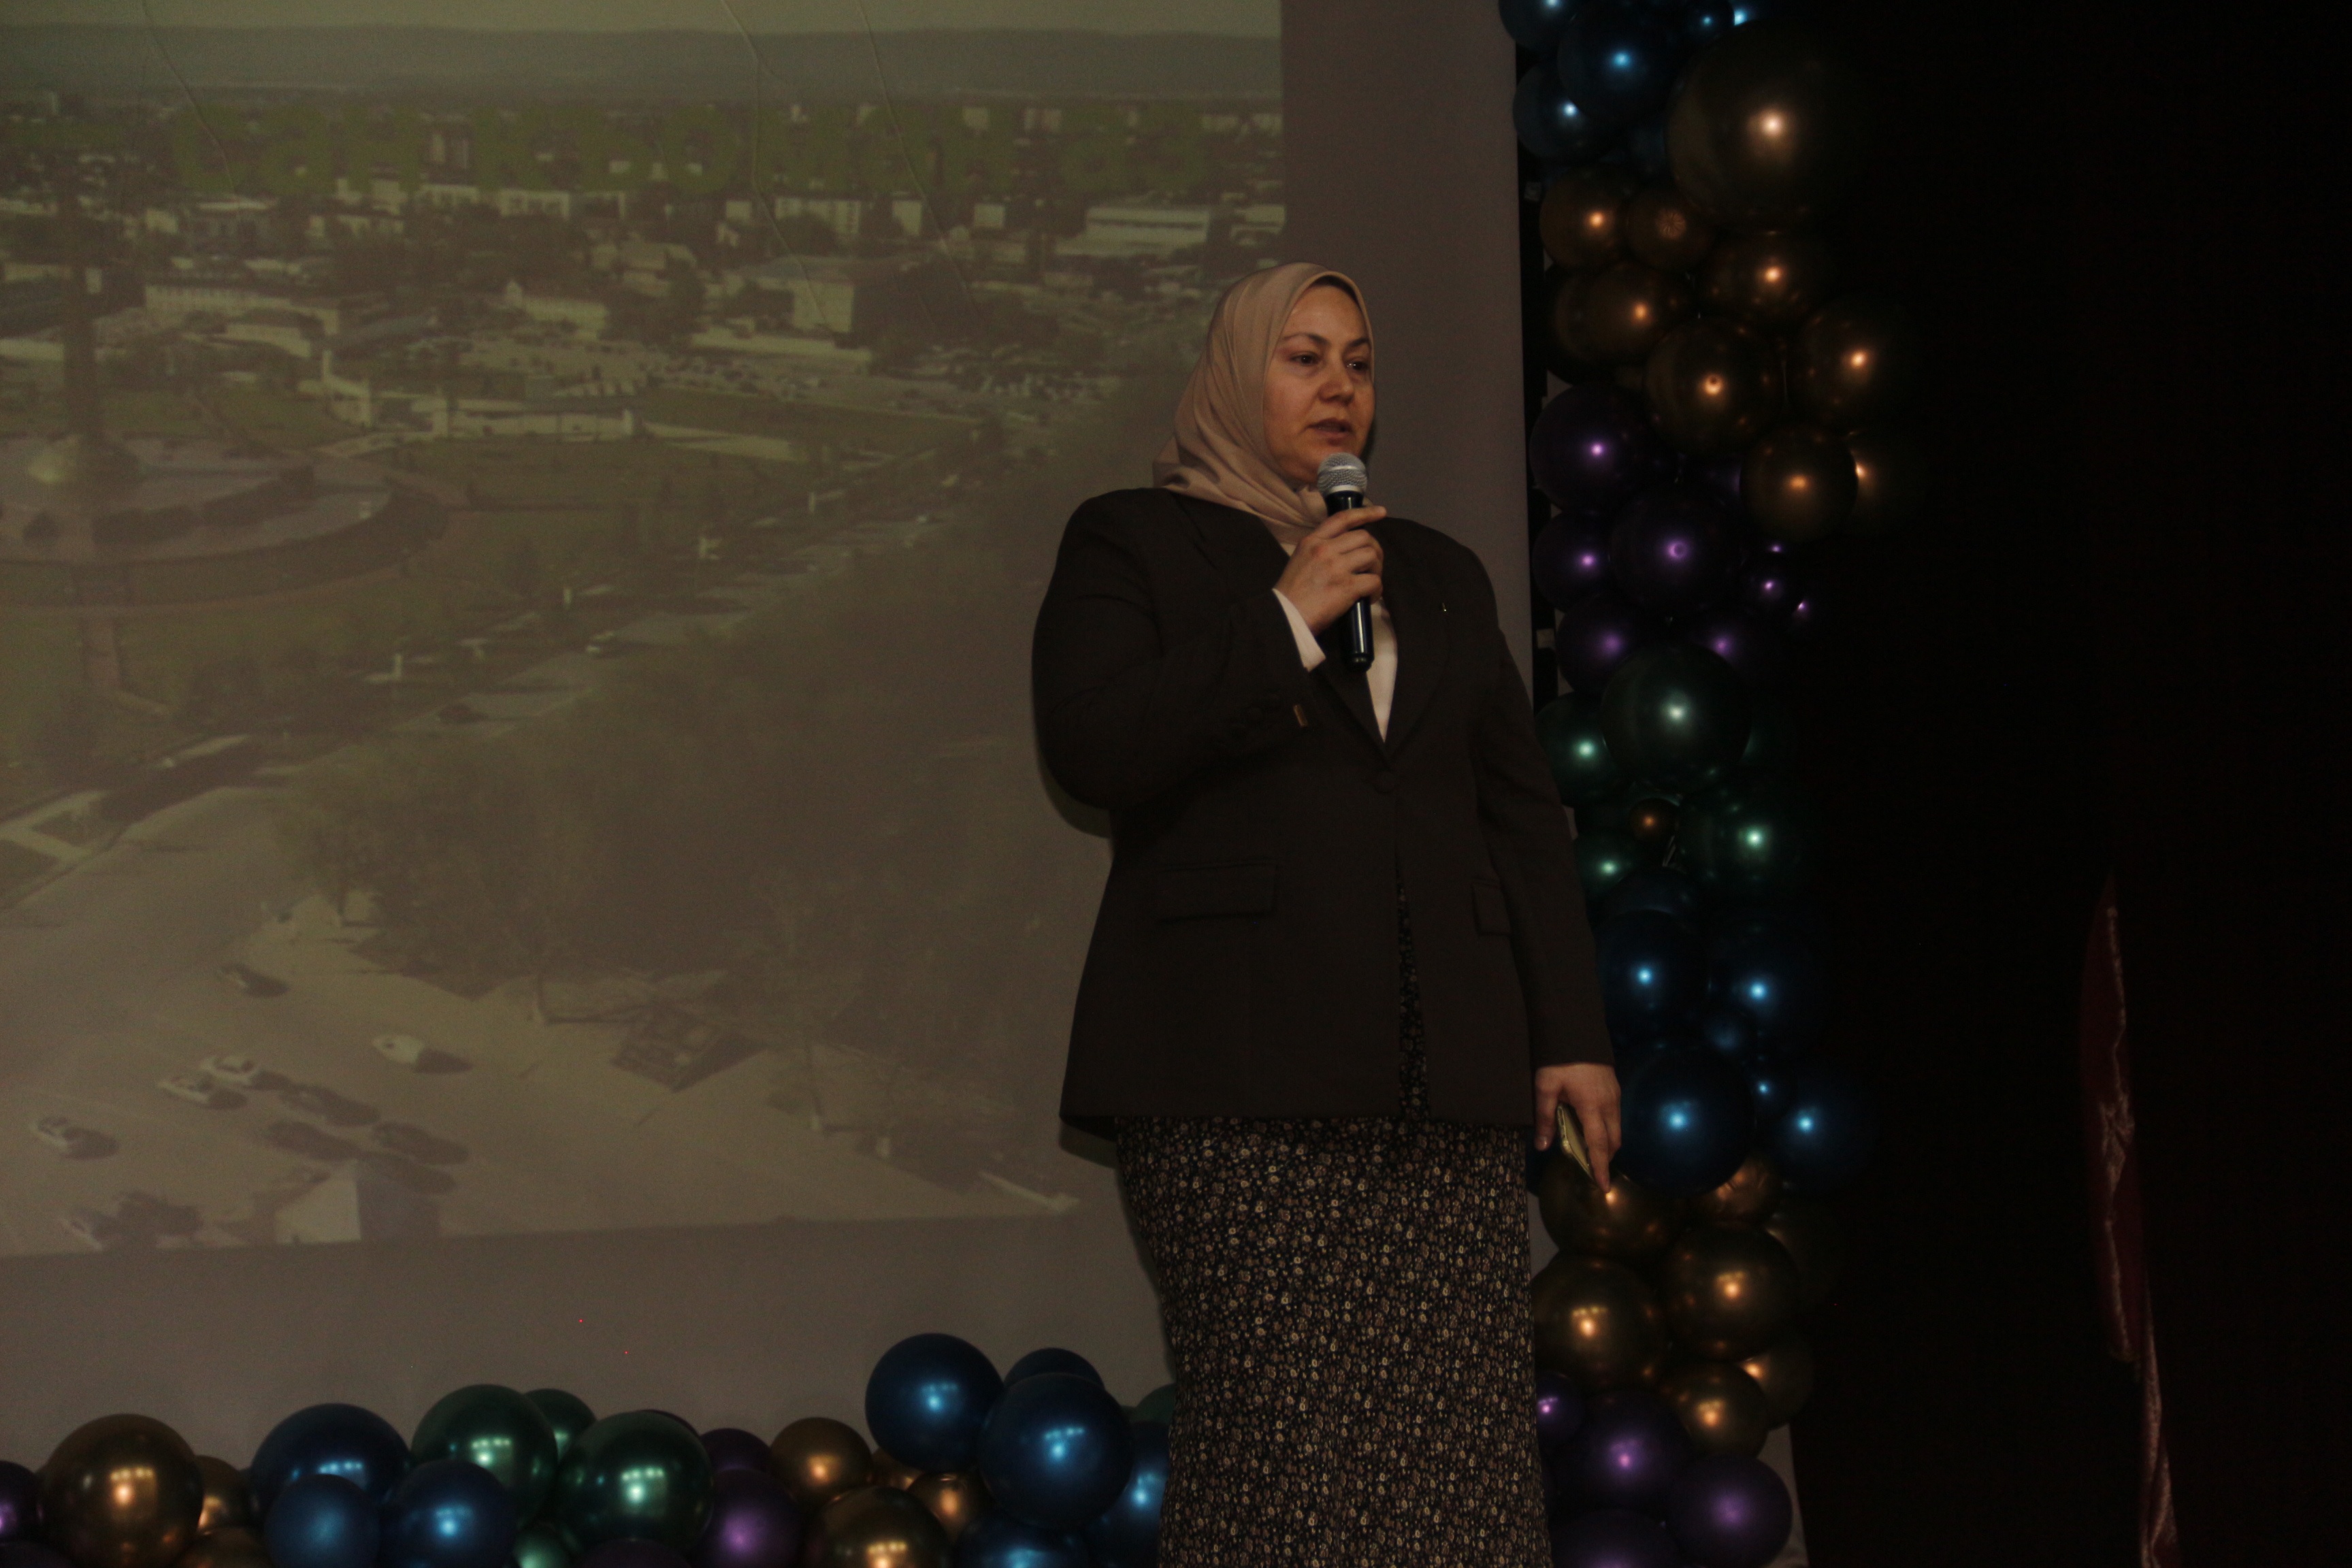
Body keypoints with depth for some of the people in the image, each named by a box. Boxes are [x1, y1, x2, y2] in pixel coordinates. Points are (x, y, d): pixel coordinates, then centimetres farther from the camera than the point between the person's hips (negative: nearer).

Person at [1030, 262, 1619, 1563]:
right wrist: (1286, 621, -7)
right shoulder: (1134, 542, 11)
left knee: (1459, 1454, -3)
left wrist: (1570, 1031, 11)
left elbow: (1525, 816, 21)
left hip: (1449, 1079, 4)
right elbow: (1090, 746, -7)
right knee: (1283, 1455, -10)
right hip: (1245, 1081, -4)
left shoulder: (1438, 574, 24)